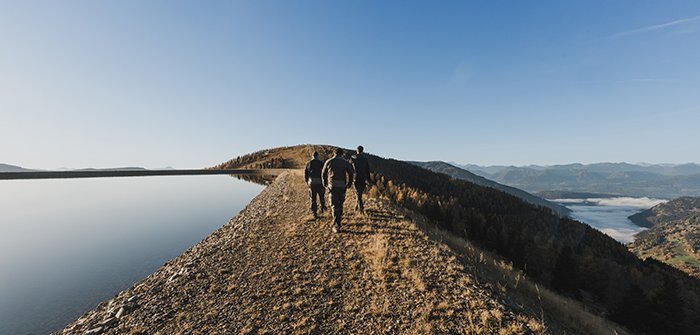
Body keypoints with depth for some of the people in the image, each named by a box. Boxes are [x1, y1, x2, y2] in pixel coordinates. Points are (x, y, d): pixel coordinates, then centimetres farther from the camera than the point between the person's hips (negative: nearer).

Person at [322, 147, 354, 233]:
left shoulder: (329, 161, 6)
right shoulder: (345, 162, 5)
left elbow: (323, 174, 12)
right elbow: (351, 173, -2)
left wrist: (325, 184, 26)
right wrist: (349, 184, 12)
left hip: (332, 185, -1)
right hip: (342, 186, 1)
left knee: (335, 205, -1)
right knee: (340, 204, 19)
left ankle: (336, 225, -6)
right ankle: (338, 220, 30)